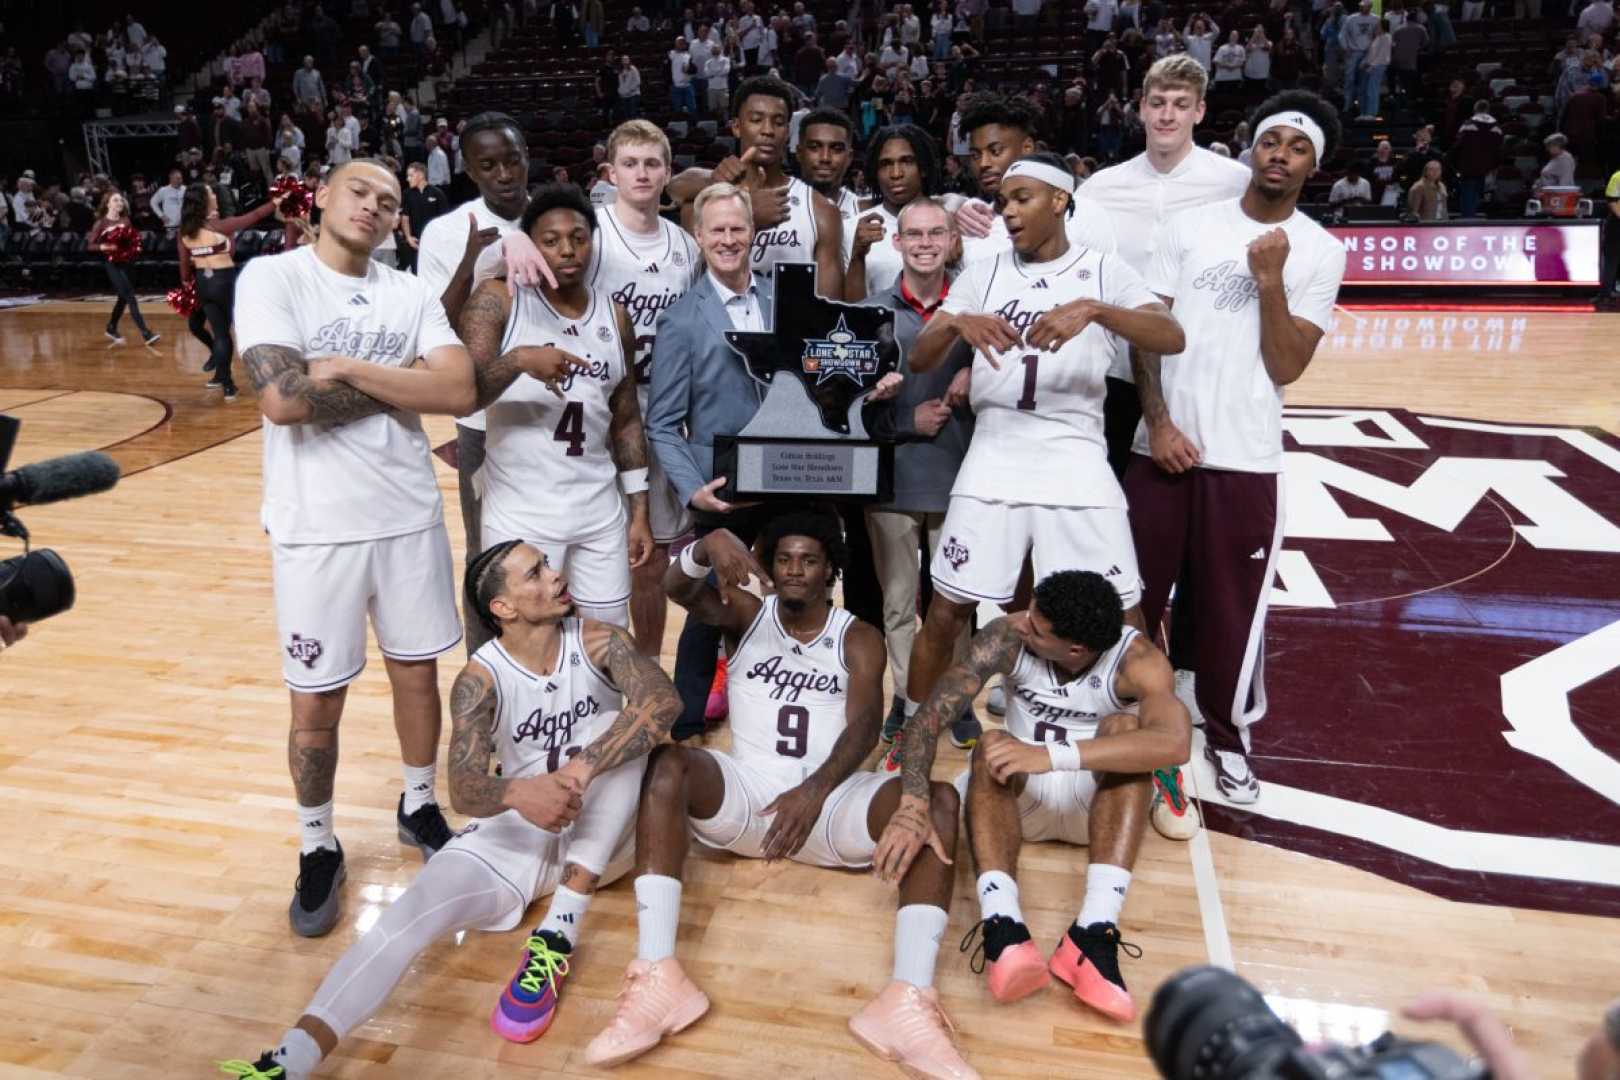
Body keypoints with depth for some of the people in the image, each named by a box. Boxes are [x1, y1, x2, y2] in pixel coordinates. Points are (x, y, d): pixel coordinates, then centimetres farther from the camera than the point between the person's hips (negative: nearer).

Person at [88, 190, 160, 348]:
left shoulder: (125, 220, 7)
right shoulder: (101, 223, -8)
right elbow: (90, 245, -7)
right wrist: (104, 247, -25)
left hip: (126, 261, 7)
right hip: (112, 263, -6)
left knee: (123, 298, 16)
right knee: (130, 297, -13)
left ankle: (111, 329, 34)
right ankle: (146, 334, -17)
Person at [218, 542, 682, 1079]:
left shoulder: (597, 641, -14)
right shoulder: (481, 681, -14)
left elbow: (664, 701, -32)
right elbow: (464, 789, -27)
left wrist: (581, 769, -44)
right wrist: (519, 793, -51)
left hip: (603, 829, 0)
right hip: (519, 829, 1)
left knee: (615, 727, -30)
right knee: (414, 908, -23)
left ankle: (559, 933, -31)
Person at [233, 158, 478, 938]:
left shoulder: (411, 293, 5)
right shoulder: (272, 277, -7)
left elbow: (460, 392, -10)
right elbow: (283, 400, -21)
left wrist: (347, 367, -16)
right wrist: (404, 380, -12)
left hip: (409, 517, 4)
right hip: (315, 527, -3)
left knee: (417, 672, 16)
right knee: (317, 702, 8)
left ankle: (418, 808, 38)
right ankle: (317, 848, 30)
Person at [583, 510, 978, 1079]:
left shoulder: (859, 638, 7)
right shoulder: (748, 615, 11)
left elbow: (865, 725, -11)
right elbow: (677, 589, -9)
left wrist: (816, 790, -30)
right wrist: (711, 544, -33)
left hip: (828, 799, 0)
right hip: (743, 792, 1)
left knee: (937, 800, -26)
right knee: (667, 763, -30)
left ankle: (908, 1002, -41)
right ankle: (657, 978, -38)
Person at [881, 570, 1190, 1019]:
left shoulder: (1136, 658, -23)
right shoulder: (1008, 638, -19)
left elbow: (1175, 743, -42)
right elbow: (927, 718, -26)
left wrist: (1052, 755, -49)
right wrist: (913, 805, -43)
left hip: (1101, 801, -1)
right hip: (1020, 796, 1)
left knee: (1123, 727, -31)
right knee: (993, 746, -31)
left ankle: (1095, 932, -41)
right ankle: (1003, 929, -49)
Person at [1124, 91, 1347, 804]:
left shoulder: (1321, 253, 2)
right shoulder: (1190, 226, 4)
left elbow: (1285, 367, -6)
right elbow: (1144, 331, 2)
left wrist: (1270, 278, -14)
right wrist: (1158, 422, -8)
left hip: (1247, 459, -1)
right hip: (1162, 446, 1)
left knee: (1231, 610, 8)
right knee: (1134, 596, 9)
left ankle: (1227, 737, 27)